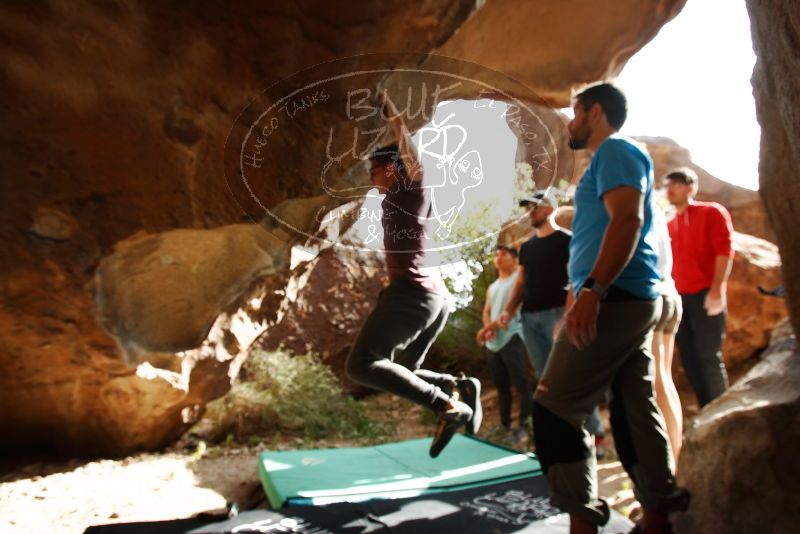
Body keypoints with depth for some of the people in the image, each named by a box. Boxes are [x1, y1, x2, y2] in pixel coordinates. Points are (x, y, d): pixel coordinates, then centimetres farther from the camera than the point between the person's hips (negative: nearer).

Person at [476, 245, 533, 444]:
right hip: (492, 343, 7)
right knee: (502, 386, 10)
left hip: (512, 337, -7)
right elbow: (486, 312, 16)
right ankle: (505, 426, 15)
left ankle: (524, 426, -7)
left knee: (521, 383, -10)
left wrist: (487, 328, -13)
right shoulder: (492, 287, 24)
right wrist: (488, 328, -8)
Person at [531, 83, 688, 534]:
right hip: (631, 299, 11)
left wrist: (592, 290, -28)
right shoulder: (615, 157, 26)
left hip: (616, 297, -11)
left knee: (555, 408, -9)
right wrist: (583, 292, 26)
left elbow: (628, 220, -20)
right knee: (635, 409, 11)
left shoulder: (615, 150, -4)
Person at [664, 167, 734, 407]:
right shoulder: (669, 225, 17)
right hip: (679, 298, 5)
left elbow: (725, 251, -8)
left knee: (709, 357, -6)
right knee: (689, 359, 4)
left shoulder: (712, 212, 2)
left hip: (705, 296, -5)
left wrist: (717, 289, -17)